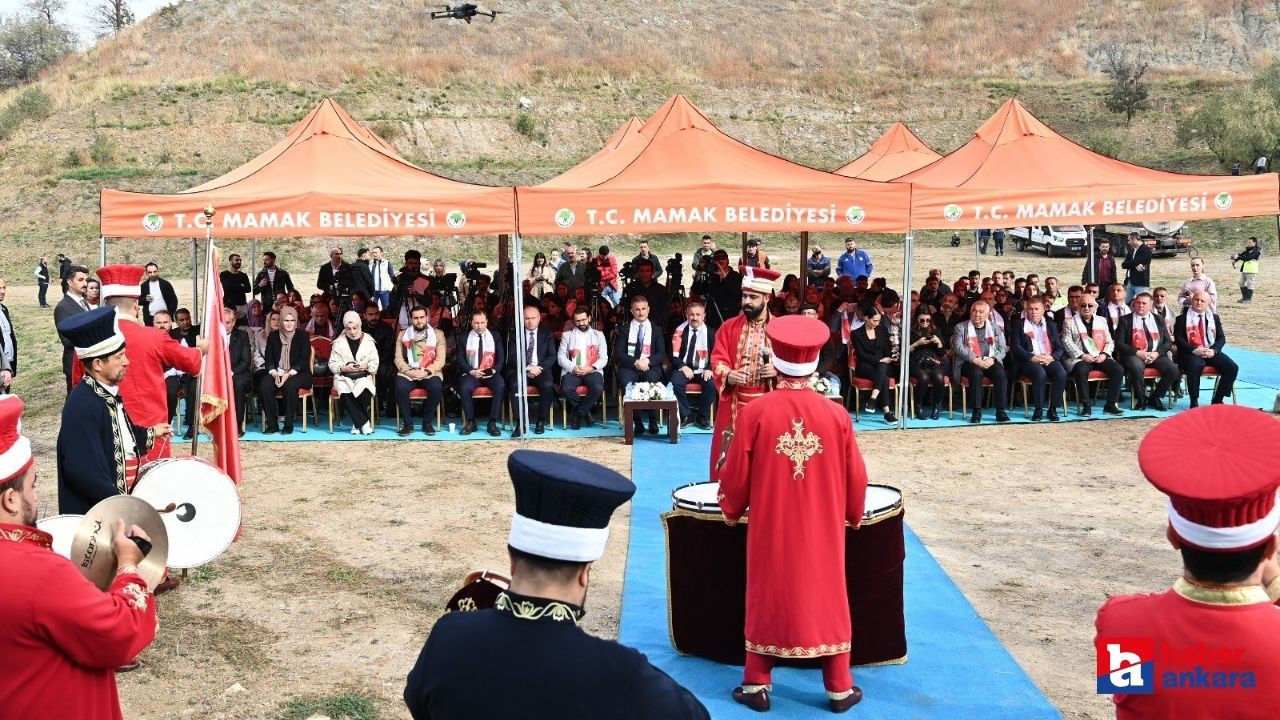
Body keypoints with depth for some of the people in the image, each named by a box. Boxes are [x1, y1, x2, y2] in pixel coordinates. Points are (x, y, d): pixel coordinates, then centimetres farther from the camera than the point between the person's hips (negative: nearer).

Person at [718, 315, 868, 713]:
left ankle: (757, 685, 18)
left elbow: (736, 473, -5)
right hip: (823, 529, 1)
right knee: (827, 600, 12)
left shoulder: (755, 412, -13)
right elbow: (856, 477, -1)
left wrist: (731, 509, 14)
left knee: (766, 599, 12)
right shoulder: (836, 414, -10)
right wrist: (854, 514, 18)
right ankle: (839, 689, 20)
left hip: (770, 527, -1)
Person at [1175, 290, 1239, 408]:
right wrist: (1194, 350, -19)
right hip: (1191, 353, -4)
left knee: (1232, 367, -17)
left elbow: (1221, 338, 10)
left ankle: (1217, 399, -3)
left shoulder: (1214, 317, 16)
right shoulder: (1182, 318, 5)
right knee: (1195, 366, -38)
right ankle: (1194, 401, -24)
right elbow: (1178, 339, -5)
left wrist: (1213, 350, -11)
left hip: (1211, 352, 4)